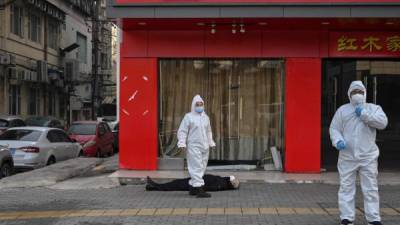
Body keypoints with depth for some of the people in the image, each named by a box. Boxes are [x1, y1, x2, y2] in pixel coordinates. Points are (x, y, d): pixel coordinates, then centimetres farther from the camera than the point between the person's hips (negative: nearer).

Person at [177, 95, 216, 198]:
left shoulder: (206, 117, 16)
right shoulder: (188, 117, -3)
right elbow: (182, 131, -6)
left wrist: (211, 143, 21)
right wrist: (182, 143, -16)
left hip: (204, 147, 7)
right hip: (193, 146, -7)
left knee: (202, 167, 8)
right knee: (196, 167, -11)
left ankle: (192, 188, 18)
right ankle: (199, 189, -14)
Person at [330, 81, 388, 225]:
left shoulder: (373, 108, 8)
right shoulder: (342, 110, 10)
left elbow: (382, 123, -10)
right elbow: (334, 128, 4)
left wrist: (364, 114, -14)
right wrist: (338, 141, -15)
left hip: (368, 157, 0)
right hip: (347, 156, 0)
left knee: (370, 189, 2)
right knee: (346, 188, 2)